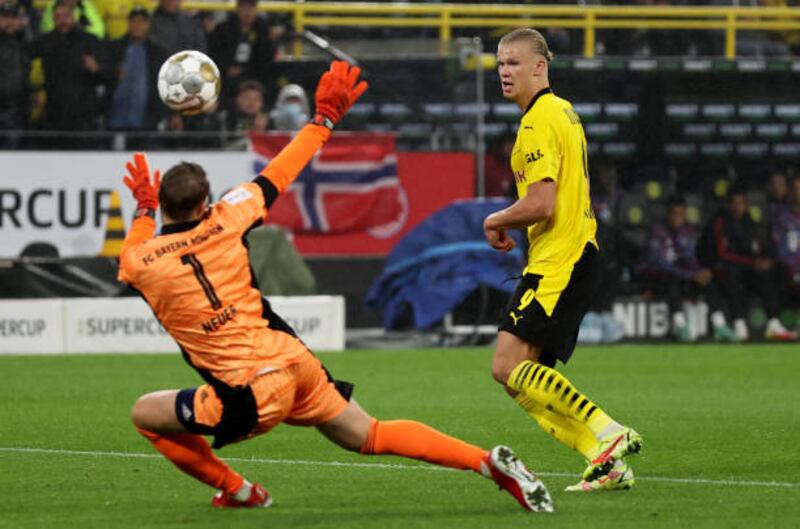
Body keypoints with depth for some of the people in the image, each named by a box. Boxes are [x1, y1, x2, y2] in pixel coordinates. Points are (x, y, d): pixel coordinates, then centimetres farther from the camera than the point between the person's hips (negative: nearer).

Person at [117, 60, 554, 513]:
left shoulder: (141, 264, -6)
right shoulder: (224, 223, -1)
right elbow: (277, 175, 13)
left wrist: (145, 208, 37)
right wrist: (326, 119, 25)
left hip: (252, 396, -4)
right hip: (297, 361, 4)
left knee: (146, 415, 14)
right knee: (372, 436, 19)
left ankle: (236, 491, 17)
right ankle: (490, 462, 4)